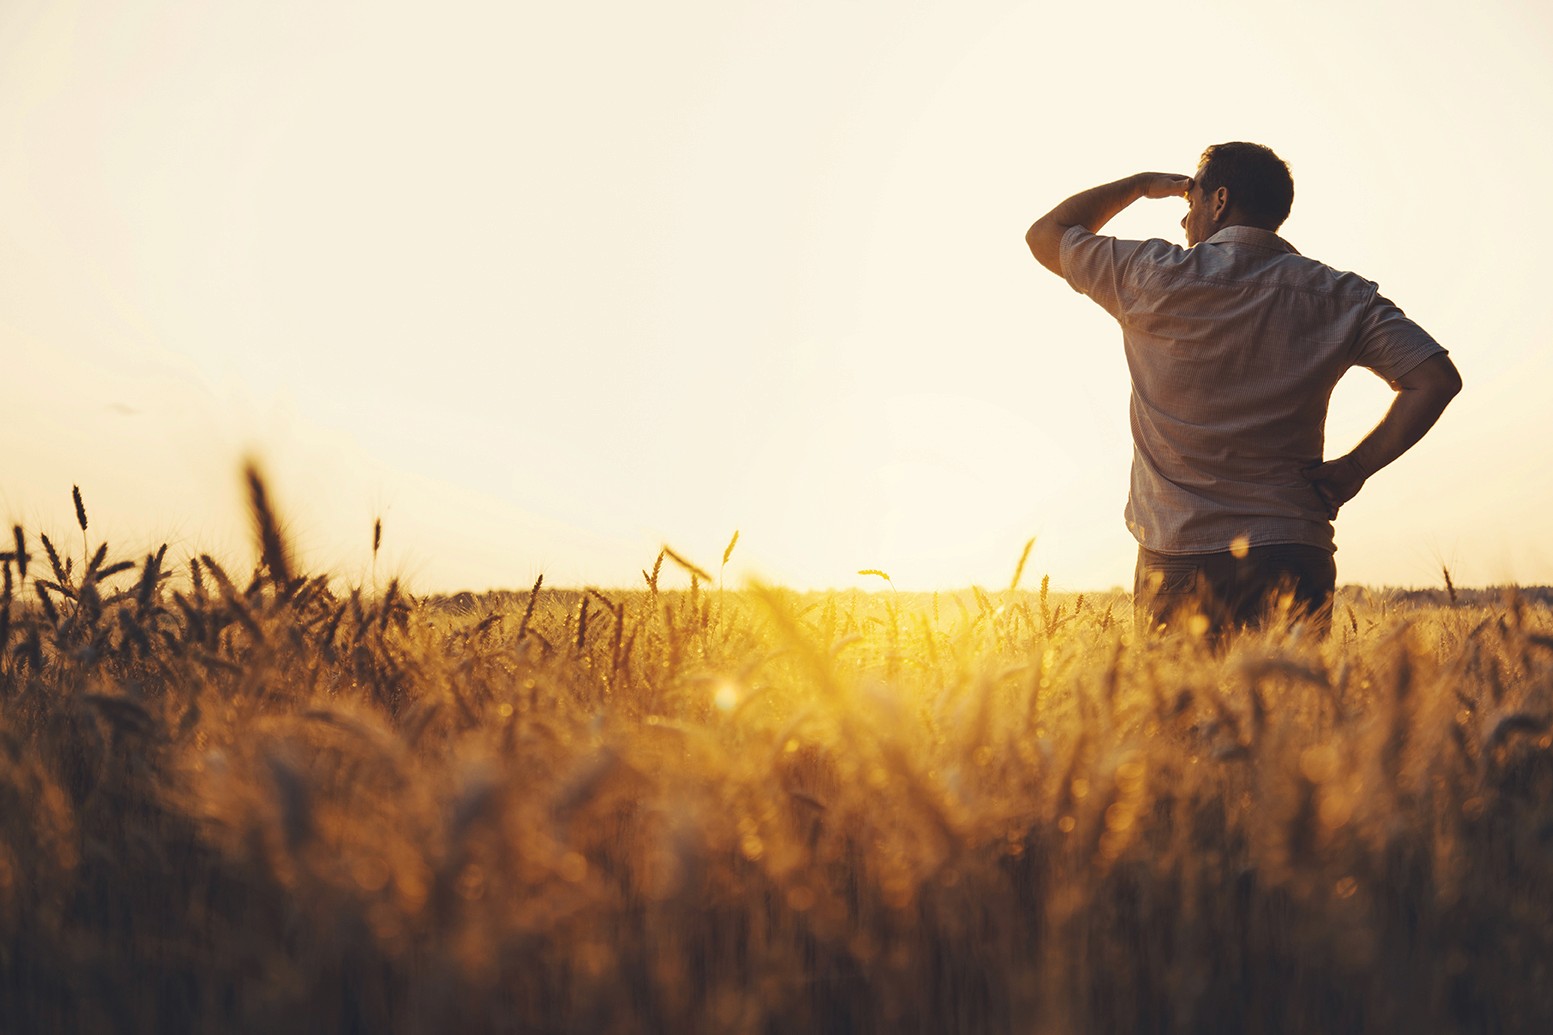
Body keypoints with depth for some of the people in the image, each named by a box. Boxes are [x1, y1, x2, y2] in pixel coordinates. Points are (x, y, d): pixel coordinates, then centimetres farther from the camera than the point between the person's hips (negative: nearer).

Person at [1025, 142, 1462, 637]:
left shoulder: (1155, 276, -2)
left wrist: (1142, 184, 24)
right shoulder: (1339, 297, 4)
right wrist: (1352, 468, 2)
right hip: (1292, 558, 1)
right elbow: (1436, 378, -3)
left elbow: (1046, 235, 14)